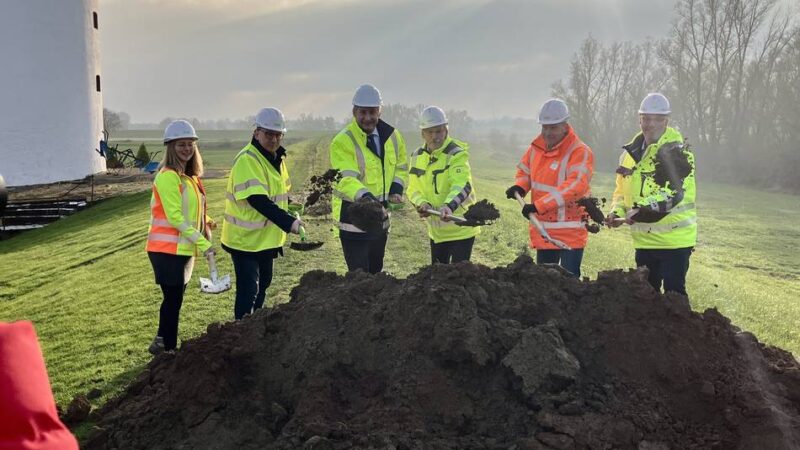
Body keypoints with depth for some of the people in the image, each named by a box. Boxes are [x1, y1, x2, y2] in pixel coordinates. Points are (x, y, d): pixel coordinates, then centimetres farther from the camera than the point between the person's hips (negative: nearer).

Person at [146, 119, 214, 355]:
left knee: (175, 298, 16)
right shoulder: (168, 176, -15)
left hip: (184, 248, 9)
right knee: (173, 299, -1)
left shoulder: (189, 176, 12)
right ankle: (168, 348, 11)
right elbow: (174, 216, -20)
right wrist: (202, 242, -22)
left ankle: (162, 343, 29)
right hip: (168, 249, -9)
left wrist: (206, 222, -2)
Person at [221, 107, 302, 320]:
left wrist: (289, 218, 10)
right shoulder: (247, 160, -21)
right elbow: (258, 201, -32)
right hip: (245, 238, -9)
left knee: (262, 285, 21)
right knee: (248, 290, -8)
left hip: (267, 237, 9)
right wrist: (289, 222, -39)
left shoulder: (277, 158, 8)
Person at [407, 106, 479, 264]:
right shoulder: (417, 156, 3)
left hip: (460, 228, -6)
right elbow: (413, 190, 5)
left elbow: (462, 186, -32)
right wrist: (422, 204, -16)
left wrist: (449, 206, -50)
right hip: (436, 229, 6)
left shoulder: (456, 154, -17)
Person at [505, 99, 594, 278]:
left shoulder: (580, 152, -14)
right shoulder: (536, 147, 7)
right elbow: (524, 170, 24)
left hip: (570, 233, -7)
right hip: (543, 230, 7)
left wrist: (539, 205, -31)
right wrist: (520, 186, -1)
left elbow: (575, 186, -27)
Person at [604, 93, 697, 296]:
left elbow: (671, 194, -26)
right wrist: (617, 212, -2)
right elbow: (622, 189, 17)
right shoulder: (631, 152, 9)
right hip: (644, 239, 7)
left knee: (674, 293, -2)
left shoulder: (677, 153, -13)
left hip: (674, 239, -7)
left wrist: (639, 213, -34)